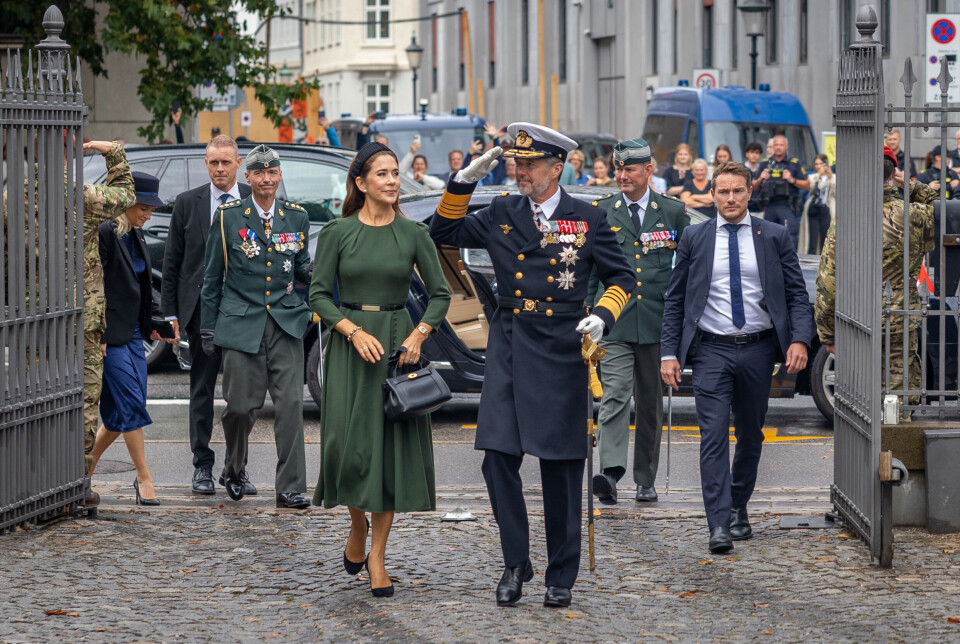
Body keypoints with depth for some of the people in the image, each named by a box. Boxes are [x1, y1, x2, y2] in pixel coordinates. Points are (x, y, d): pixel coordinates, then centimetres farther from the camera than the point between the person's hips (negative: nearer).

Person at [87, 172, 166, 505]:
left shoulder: (136, 235, 14)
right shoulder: (105, 233, -13)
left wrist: (150, 325, 17)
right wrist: (98, 335, -18)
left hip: (132, 332, 9)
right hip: (110, 335, -9)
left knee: (122, 409, 6)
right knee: (131, 405, -8)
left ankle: (88, 463, 19)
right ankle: (144, 477, -4)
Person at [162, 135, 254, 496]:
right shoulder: (187, 203, 4)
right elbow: (171, 262, 6)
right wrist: (171, 313, 0)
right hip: (201, 307, 0)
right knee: (202, 389, 5)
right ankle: (203, 466, 12)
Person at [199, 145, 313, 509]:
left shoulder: (297, 218, 9)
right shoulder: (228, 217, 3)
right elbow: (212, 276, 7)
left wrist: (315, 270, -6)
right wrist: (207, 328, 5)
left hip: (285, 322, 1)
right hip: (241, 324, -1)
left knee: (291, 403, -9)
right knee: (241, 405, -1)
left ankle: (290, 489, -5)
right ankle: (234, 470, 28)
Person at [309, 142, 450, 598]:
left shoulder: (413, 234, 3)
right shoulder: (337, 232, 0)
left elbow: (440, 295, 6)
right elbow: (319, 295, -1)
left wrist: (418, 336, -9)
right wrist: (355, 331, -14)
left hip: (399, 344, 1)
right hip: (349, 343, -1)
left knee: (392, 444, -1)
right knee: (349, 442, -6)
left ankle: (377, 556, 6)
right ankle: (357, 526, 23)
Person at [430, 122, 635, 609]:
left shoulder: (588, 220, 1)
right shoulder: (502, 214, 8)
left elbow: (622, 278, 7)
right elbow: (444, 232, 14)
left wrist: (602, 315, -12)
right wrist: (465, 181, 2)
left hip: (561, 350, -2)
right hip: (509, 347, 2)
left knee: (561, 467, 4)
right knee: (499, 458, -6)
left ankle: (561, 576, 14)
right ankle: (515, 564, 10)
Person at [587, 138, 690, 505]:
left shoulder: (674, 212, 7)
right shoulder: (600, 213, 7)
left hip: (657, 322, 1)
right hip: (615, 321, -1)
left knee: (651, 403, 8)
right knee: (615, 395, -16)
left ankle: (646, 481, 17)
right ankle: (610, 473, -27)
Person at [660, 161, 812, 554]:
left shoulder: (774, 237, 5)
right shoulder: (694, 238, 5)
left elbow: (797, 295, 4)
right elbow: (675, 300, 7)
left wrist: (800, 339, -12)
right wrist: (669, 352, -1)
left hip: (758, 349, 2)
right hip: (711, 349, -1)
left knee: (751, 434, 12)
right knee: (714, 436, -11)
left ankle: (738, 508, 30)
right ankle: (719, 525, -15)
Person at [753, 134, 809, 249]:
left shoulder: (795, 163, 5)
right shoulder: (764, 164, 15)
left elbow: (807, 185, 2)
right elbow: (754, 187, 18)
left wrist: (792, 180, -12)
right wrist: (760, 179, -2)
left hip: (787, 207, -4)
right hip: (769, 207, 4)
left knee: (790, 238, -15)